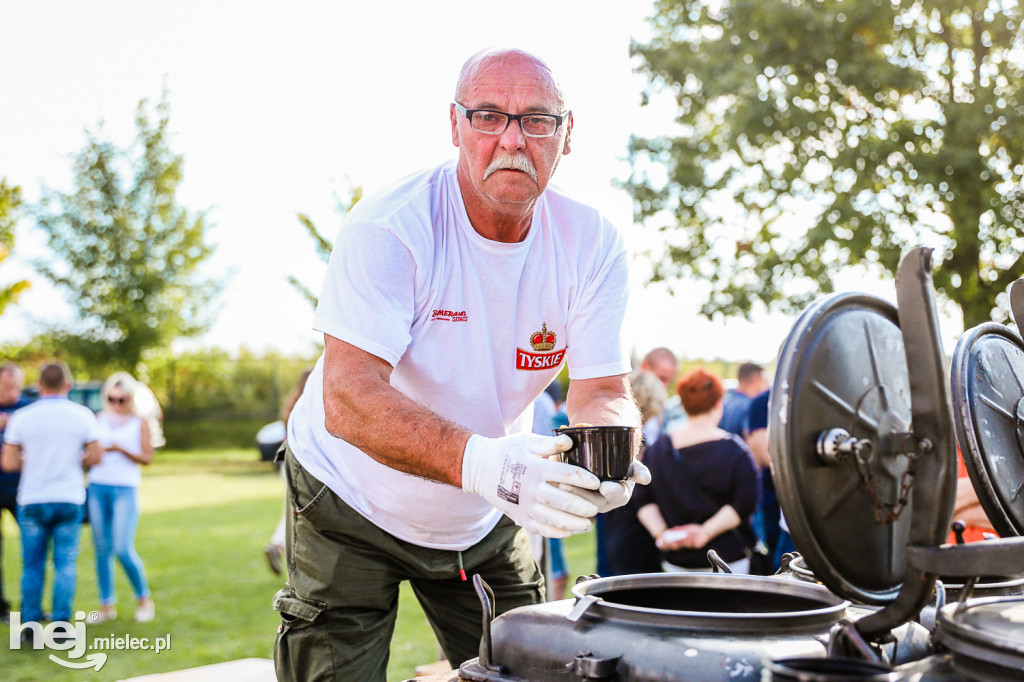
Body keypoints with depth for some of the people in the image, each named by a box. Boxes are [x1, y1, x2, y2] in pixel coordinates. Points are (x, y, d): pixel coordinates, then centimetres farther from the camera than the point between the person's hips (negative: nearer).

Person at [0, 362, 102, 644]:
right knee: (65, 565, 6)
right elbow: (96, 457, -3)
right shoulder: (83, 415, -4)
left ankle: (31, 629, 11)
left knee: (32, 565, 10)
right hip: (69, 501, 0)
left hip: (32, 501, 0)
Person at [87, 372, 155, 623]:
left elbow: (147, 458, -2)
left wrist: (119, 449, -14)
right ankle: (107, 605, 15)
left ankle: (144, 598, 10)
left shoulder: (140, 422, 3)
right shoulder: (101, 419, 13)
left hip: (125, 489, -4)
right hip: (98, 486, 4)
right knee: (101, 548, 5)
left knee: (123, 550, -10)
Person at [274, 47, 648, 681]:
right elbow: (347, 398, -36)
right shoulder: (388, 226, -27)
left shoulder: (593, 243, -13)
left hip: (486, 522, 4)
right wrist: (485, 462, -51)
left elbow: (602, 390, -14)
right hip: (352, 507, -3)